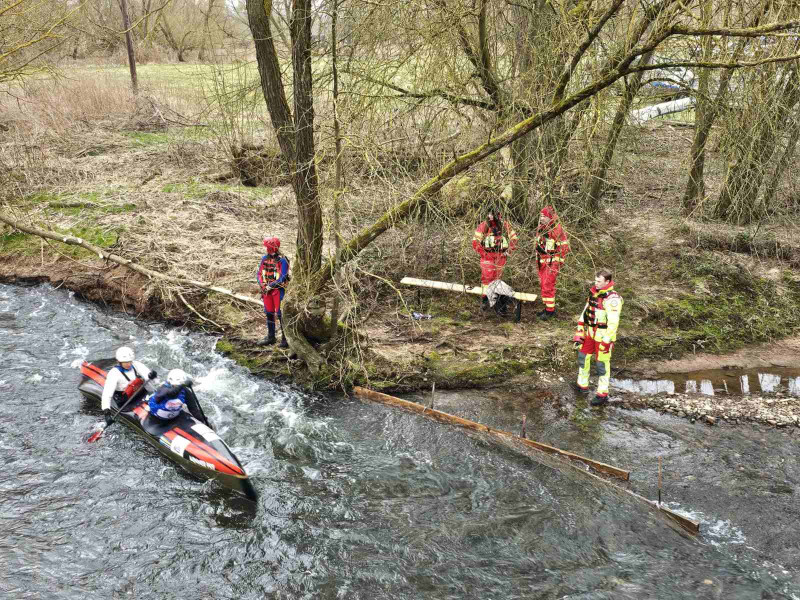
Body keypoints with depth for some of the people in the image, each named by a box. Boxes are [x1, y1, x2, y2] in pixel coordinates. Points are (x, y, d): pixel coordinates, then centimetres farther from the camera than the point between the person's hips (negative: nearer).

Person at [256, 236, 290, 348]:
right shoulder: (265, 258, 5)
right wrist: (262, 285, -4)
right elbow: (259, 273, 10)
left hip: (278, 290, -7)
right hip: (267, 290, 7)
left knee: (280, 314, -5)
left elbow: (283, 278, -18)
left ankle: (285, 338, 1)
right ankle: (270, 337, 25)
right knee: (269, 313, 13)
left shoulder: (282, 261, -15)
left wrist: (270, 286, -15)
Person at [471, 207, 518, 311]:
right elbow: (475, 241, -7)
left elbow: (513, 238, 11)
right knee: (487, 276, -11)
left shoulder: (505, 226, -2)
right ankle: (484, 297, -4)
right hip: (488, 255, -3)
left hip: (501, 256, 3)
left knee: (497, 277, 11)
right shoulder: (483, 227, -11)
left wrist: (509, 251, 1)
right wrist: (483, 253, -10)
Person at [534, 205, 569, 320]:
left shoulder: (557, 229, -13)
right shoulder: (540, 228, 10)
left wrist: (558, 263, -14)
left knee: (548, 285, -10)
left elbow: (564, 247, -13)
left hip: (552, 262, -8)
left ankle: (550, 310, -3)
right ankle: (547, 307, 23)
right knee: (542, 284, 12)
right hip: (542, 262, 8)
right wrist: (537, 258, 20)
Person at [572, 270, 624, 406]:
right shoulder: (593, 294, 7)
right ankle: (582, 385, 36)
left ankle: (602, 395, 13)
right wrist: (579, 333, 14)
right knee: (583, 357, 18)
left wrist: (607, 341, -24)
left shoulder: (612, 298, -20)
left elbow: (613, 322, -23)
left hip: (603, 336, -8)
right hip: (590, 334, 8)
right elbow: (585, 313, 14)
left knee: (602, 364, 1)